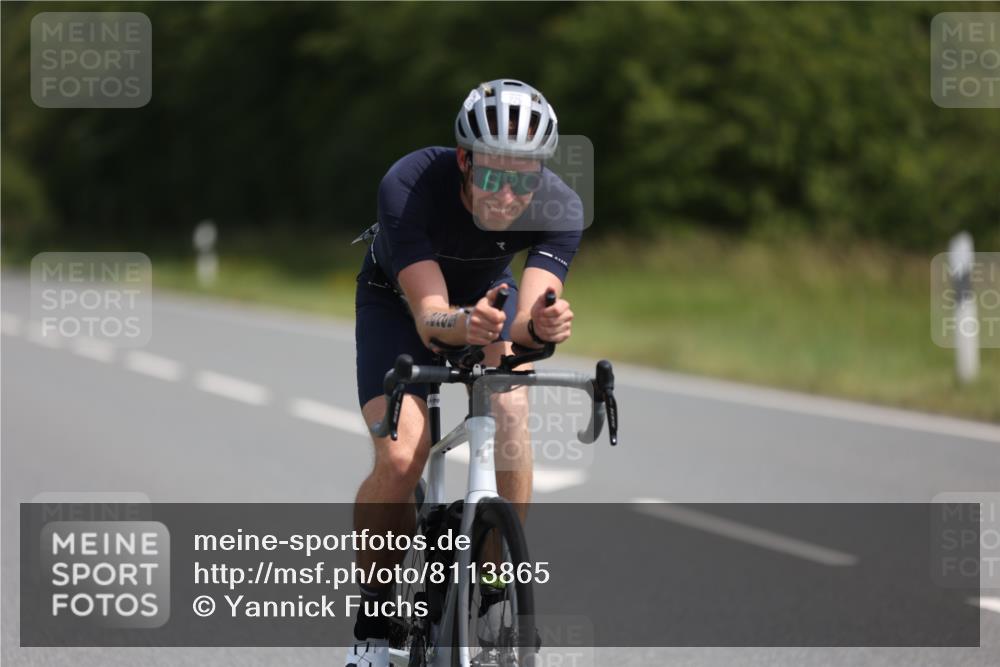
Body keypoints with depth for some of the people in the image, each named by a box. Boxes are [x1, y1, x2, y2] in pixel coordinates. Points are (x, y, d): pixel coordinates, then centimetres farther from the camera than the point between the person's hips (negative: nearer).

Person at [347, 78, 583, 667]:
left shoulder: (561, 208, -30)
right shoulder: (409, 187, -37)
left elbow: (524, 319, -38)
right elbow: (429, 317, -41)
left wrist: (541, 325, -61)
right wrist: (462, 324, -64)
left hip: (490, 293, 2)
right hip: (399, 300, -2)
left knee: (509, 413, -26)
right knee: (401, 460, -22)